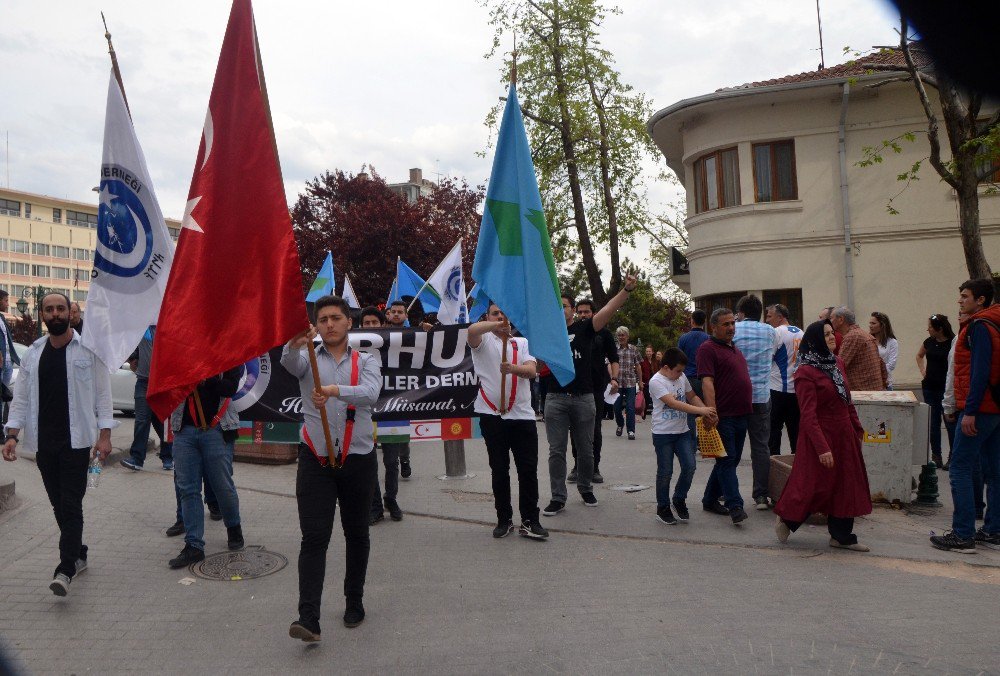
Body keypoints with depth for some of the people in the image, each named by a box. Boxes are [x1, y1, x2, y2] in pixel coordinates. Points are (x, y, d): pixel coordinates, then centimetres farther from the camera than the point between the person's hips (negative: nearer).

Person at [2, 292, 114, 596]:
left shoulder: (88, 349, -3)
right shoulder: (33, 354, 10)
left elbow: (102, 394, -4)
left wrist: (104, 434, -10)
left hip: (76, 440, -5)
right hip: (44, 443, 5)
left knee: (71, 505, -7)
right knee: (59, 505, 12)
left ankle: (65, 568, -7)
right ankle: (78, 554, 27)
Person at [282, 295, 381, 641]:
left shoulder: (366, 361, 6)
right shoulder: (308, 359, 6)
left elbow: (370, 393, -16)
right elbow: (289, 363, -19)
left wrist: (334, 389, -35)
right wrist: (295, 344, -43)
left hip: (358, 460, 1)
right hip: (315, 460, -1)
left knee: (357, 534, 13)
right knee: (314, 538, -7)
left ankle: (355, 602, 30)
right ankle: (308, 618, -8)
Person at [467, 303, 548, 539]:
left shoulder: (522, 343, 13)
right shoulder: (483, 340, 5)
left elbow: (531, 370, -4)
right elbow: (472, 330, -20)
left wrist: (513, 368, -24)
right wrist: (497, 325, -34)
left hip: (523, 415, 2)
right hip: (492, 415, -1)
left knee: (528, 470, 0)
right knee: (499, 470, 7)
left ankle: (529, 521, 8)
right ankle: (504, 520, 18)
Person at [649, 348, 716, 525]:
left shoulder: (681, 377, 6)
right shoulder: (656, 382, -17)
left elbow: (692, 397, 15)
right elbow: (673, 403, -26)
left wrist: (708, 412, -2)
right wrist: (700, 410, -31)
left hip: (682, 432, 6)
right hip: (663, 434, -6)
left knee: (689, 467, 1)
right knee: (665, 472, 2)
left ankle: (679, 500, 23)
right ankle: (663, 508, 18)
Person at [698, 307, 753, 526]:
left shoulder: (734, 349, 19)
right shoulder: (708, 348, -10)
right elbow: (707, 381, -20)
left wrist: (748, 409, 24)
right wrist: (711, 410, -29)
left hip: (741, 415, 9)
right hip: (723, 416, -9)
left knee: (729, 460, 14)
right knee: (727, 461, -8)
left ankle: (710, 499, 24)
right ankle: (735, 506, -9)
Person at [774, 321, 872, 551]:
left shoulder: (837, 364, 9)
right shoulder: (805, 372, -16)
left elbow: (847, 401, 17)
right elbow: (808, 415, -20)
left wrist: (858, 429, 14)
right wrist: (822, 448, -23)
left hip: (844, 435, 8)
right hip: (821, 435, -8)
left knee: (846, 485, 10)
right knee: (815, 485, 0)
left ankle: (841, 536, 22)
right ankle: (785, 518, 23)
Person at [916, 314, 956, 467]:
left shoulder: (953, 343, -11)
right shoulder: (929, 342, 7)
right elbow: (919, 355, 26)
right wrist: (923, 371, 14)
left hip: (946, 387, -5)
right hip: (930, 387, 6)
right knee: (933, 422, 9)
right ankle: (936, 455, 17)